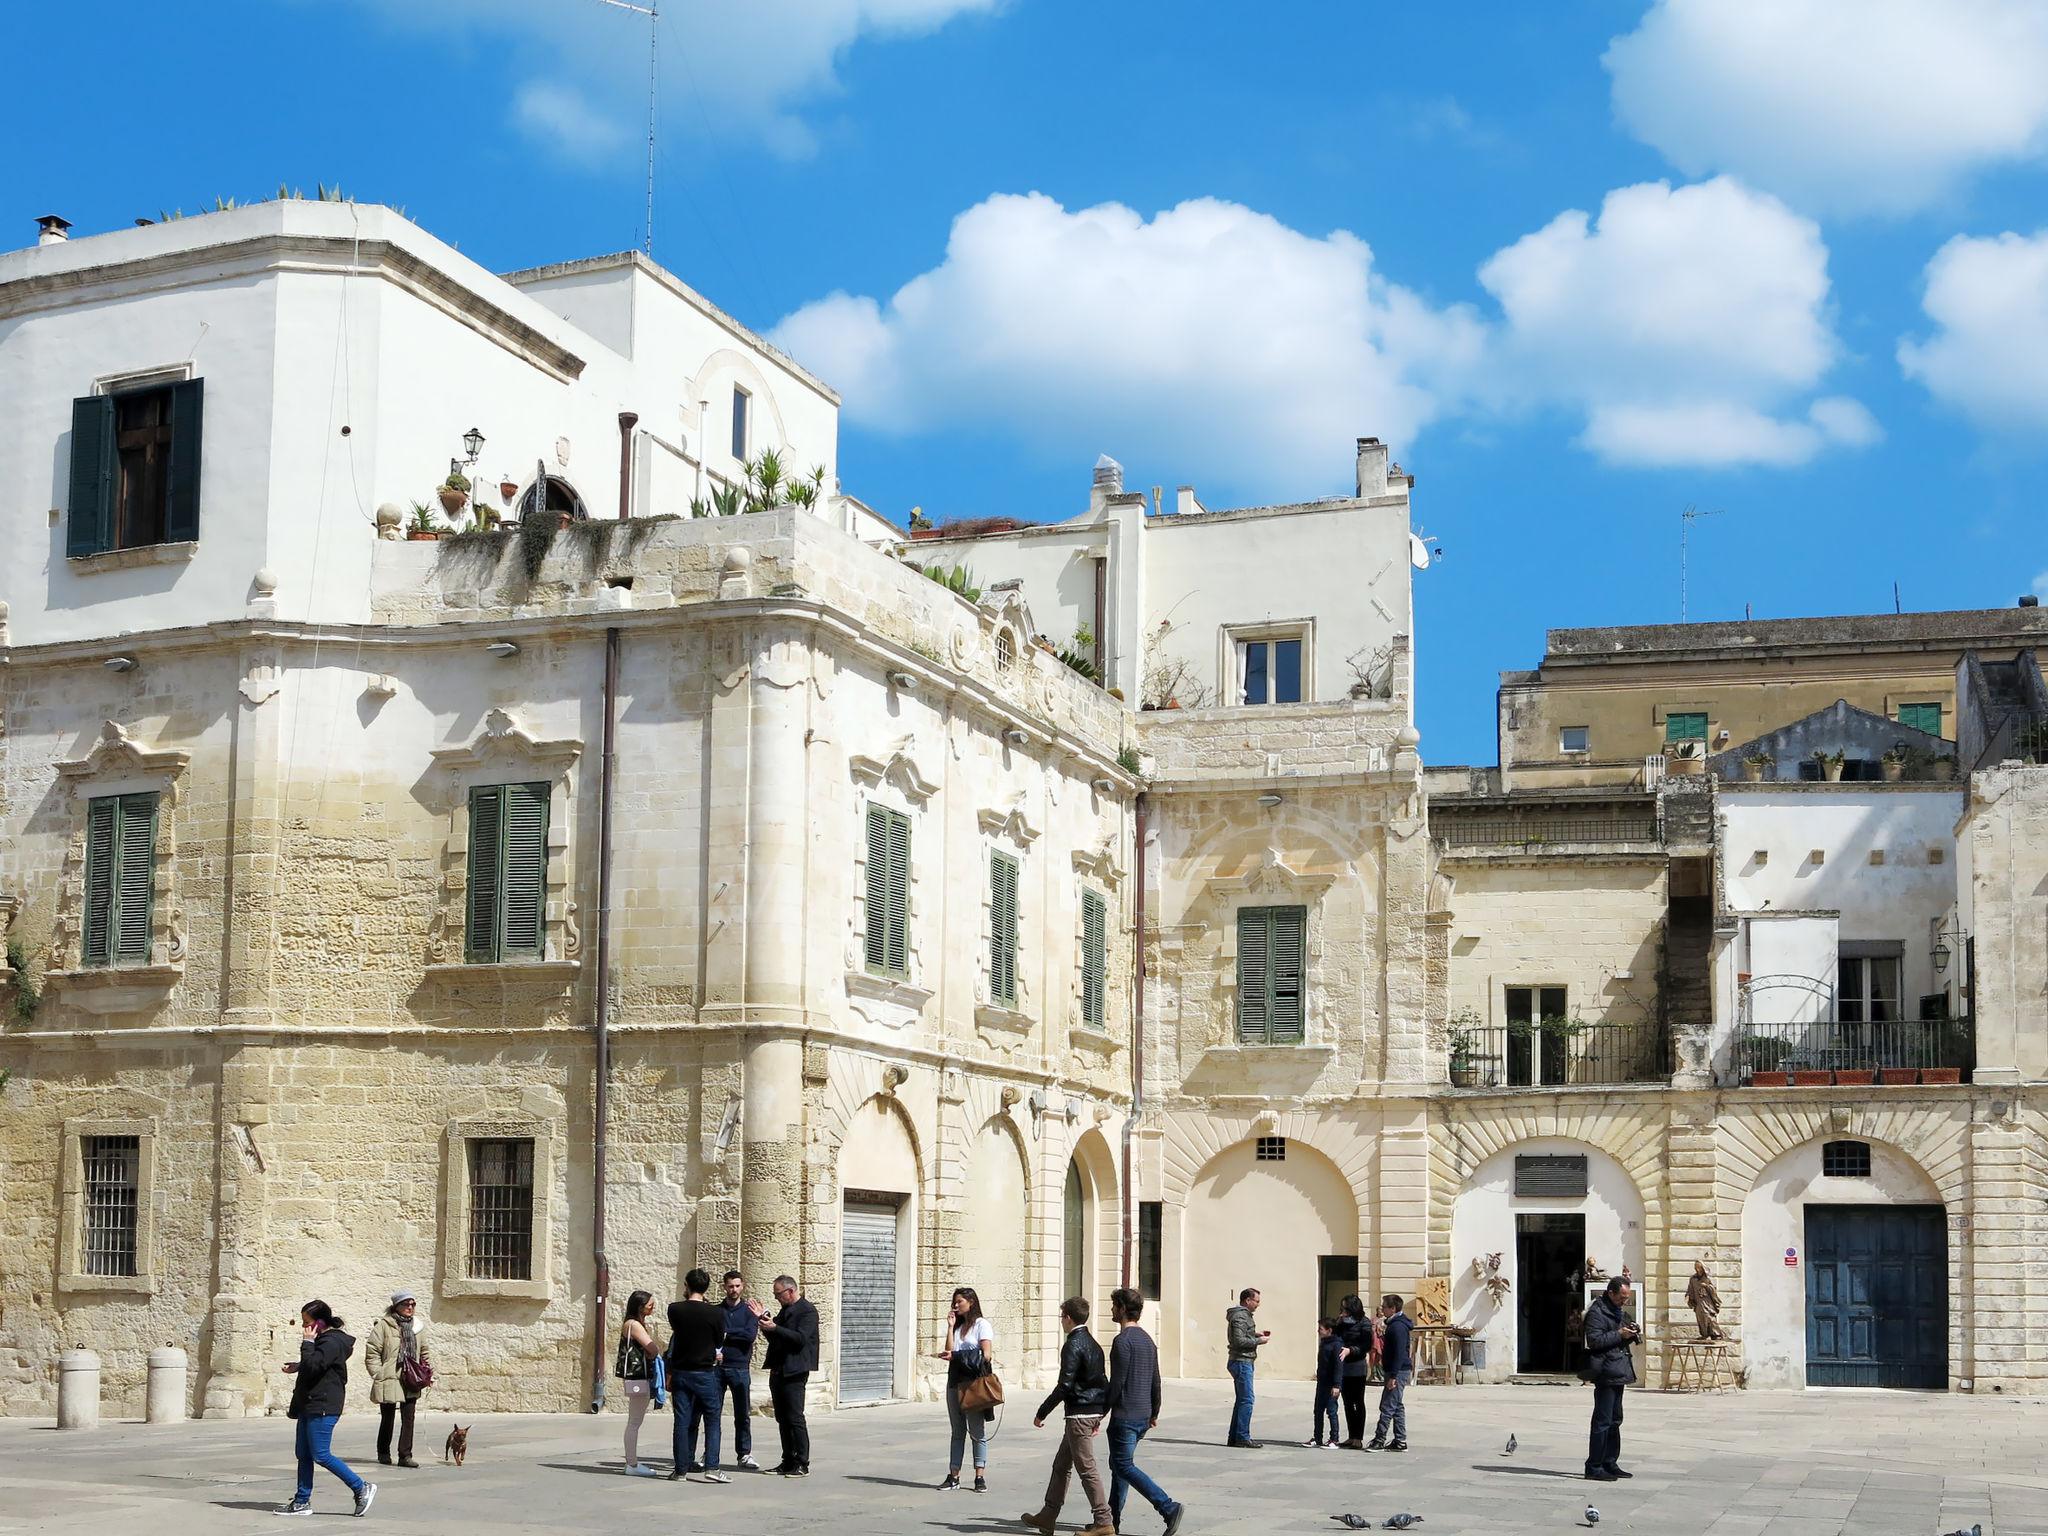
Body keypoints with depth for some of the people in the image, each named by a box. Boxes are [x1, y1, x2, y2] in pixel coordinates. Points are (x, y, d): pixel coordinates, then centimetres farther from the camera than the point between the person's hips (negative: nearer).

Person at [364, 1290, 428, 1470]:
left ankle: (405, 1455, 2)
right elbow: (372, 1351, -7)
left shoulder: (417, 1326, 10)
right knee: (387, 1418, 8)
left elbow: (423, 1352, 21)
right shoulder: (384, 1325, -6)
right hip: (389, 1381, -4)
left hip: (411, 1383, 4)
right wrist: (378, 1374, -12)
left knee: (408, 1418, -2)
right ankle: (383, 1453, 26)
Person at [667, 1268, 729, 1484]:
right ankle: (711, 1468, -4)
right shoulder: (716, 1313, -11)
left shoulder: (675, 1309, -5)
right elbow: (720, 1340, 4)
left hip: (681, 1372, 2)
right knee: (712, 1421, 5)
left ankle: (681, 1469, 9)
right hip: (705, 1373, -2)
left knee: (682, 1422, 7)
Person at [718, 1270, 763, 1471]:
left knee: (742, 1414, 1)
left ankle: (744, 1454, 8)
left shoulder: (749, 1311, 6)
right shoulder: (716, 1311, 9)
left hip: (740, 1368, -1)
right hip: (717, 1366, 1)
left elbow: (750, 1335, -10)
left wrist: (726, 1333, -10)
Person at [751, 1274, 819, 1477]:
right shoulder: (785, 1310, 19)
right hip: (778, 1372, 9)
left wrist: (774, 1327, -23)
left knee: (794, 1418, -9)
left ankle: (802, 1464, -6)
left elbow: (801, 1338, -20)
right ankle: (788, 1461, 16)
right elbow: (774, 1338, 21)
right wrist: (763, 1319, 8)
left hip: (794, 1373, -9)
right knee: (782, 1419, 10)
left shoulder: (807, 1311, -8)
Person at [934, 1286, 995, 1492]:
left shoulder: (981, 1325, -1)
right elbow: (950, 1351, 6)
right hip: (955, 1381, 7)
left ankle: (980, 1477, -3)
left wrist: (956, 1356, -14)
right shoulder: (957, 1326, 18)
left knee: (977, 1431, -5)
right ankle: (953, 1476, 8)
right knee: (957, 1431, 8)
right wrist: (950, 1327, 4)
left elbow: (986, 1355, -12)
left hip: (974, 1382, -7)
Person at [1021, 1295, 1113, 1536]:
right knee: (1061, 1464, 16)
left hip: (1079, 1414, -10)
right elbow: (1103, 1381, 18)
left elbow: (1064, 1386, -18)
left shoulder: (1073, 1346, -15)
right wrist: (1098, 1416, 25)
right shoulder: (1093, 1344, 14)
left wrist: (1041, 1414, -11)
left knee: (1087, 1468, -5)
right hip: (1093, 1412, 10)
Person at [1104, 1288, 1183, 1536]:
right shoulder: (1147, 1339, 13)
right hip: (1143, 1415, 9)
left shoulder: (1122, 1340, -15)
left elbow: (1117, 1382, -18)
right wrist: (1154, 1414, 23)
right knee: (1119, 1463, 17)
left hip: (1124, 1416, -9)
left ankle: (1169, 1509, -15)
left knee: (1124, 1466, -6)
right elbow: (1155, 1381, 17)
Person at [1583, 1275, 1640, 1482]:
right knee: (1602, 1421, -9)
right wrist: (1619, 1334, -20)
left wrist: (1630, 1335, 7)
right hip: (1606, 1372, -10)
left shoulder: (1616, 1310, 19)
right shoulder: (1597, 1312, -11)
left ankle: (1610, 1464, 21)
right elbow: (1594, 1340, -20)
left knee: (1614, 1420, 14)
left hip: (1618, 1373, 10)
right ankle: (1594, 1467, -6)